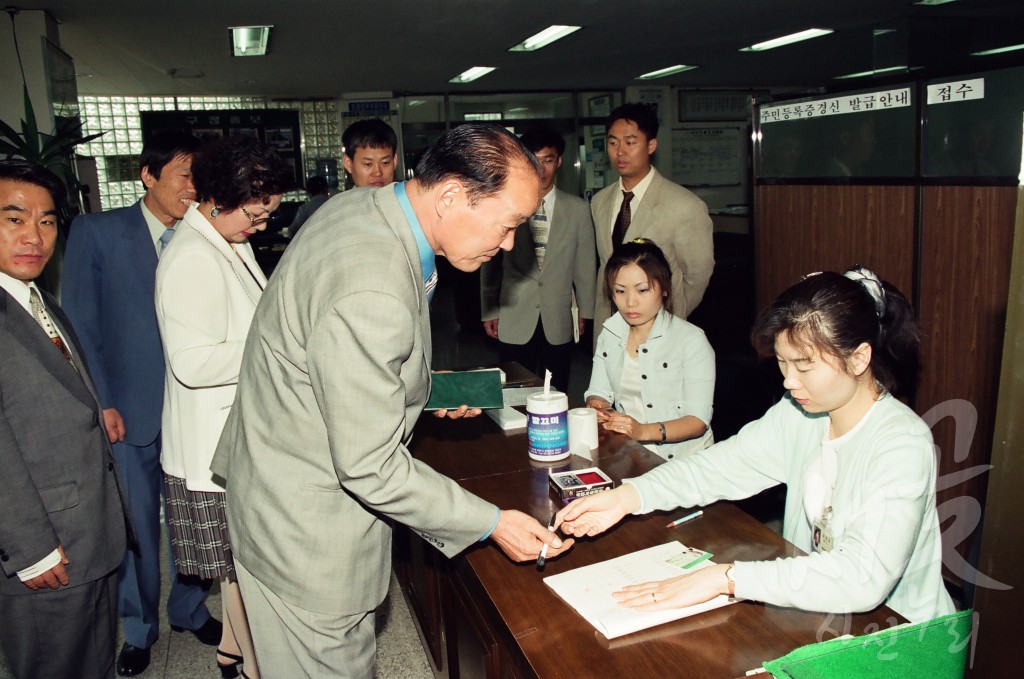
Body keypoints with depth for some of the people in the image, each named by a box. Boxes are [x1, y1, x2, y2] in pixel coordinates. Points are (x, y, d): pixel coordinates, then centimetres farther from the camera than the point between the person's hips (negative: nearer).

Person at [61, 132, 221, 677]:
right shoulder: (96, 232, -3)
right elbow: (80, 325, -3)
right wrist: (101, 403, -7)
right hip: (129, 411, -1)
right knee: (136, 526, 11)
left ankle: (188, 608, 37)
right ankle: (139, 627, 34)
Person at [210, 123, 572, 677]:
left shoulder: (362, 207, -3)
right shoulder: (371, 294, -35)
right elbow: (371, 467, -28)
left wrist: (420, 387, 8)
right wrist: (492, 524, -20)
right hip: (307, 532, -9)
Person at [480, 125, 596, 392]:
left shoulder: (578, 209, 5)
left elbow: (585, 265, 9)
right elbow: (489, 263, 7)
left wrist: (585, 311, 10)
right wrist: (488, 311, 7)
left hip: (559, 323, 1)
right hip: (515, 322, -1)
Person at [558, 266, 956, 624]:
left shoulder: (903, 446, -23)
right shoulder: (800, 414, -4)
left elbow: (864, 578, -33)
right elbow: (719, 466, -2)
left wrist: (725, 578, -37)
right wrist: (629, 496, -17)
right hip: (814, 612, 5)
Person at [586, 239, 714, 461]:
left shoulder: (691, 340, -9)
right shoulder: (609, 333, 9)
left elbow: (698, 420, -13)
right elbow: (597, 392, 10)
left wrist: (643, 431, -29)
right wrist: (597, 407, -15)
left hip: (679, 457, -5)